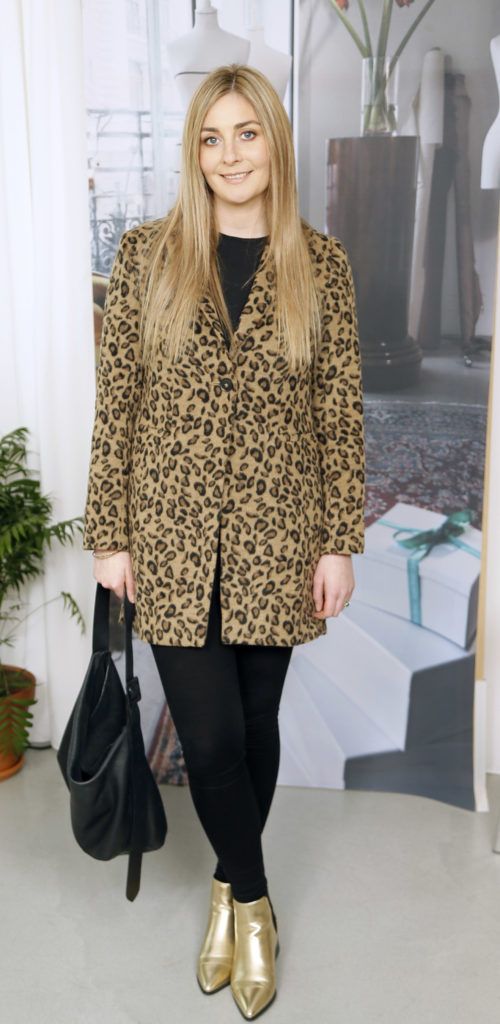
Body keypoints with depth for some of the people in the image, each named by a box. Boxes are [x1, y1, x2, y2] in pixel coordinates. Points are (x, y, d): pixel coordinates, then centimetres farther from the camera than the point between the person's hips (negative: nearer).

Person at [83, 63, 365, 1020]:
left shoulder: (321, 262, 1)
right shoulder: (146, 253, 0)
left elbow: (340, 411, 1)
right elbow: (115, 403, 0)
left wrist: (339, 542, -2)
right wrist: (110, 535, -2)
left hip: (276, 537, 1)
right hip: (174, 536, 0)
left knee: (256, 723, 13)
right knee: (209, 735, 0)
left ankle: (230, 887, 39)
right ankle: (252, 897, 29)